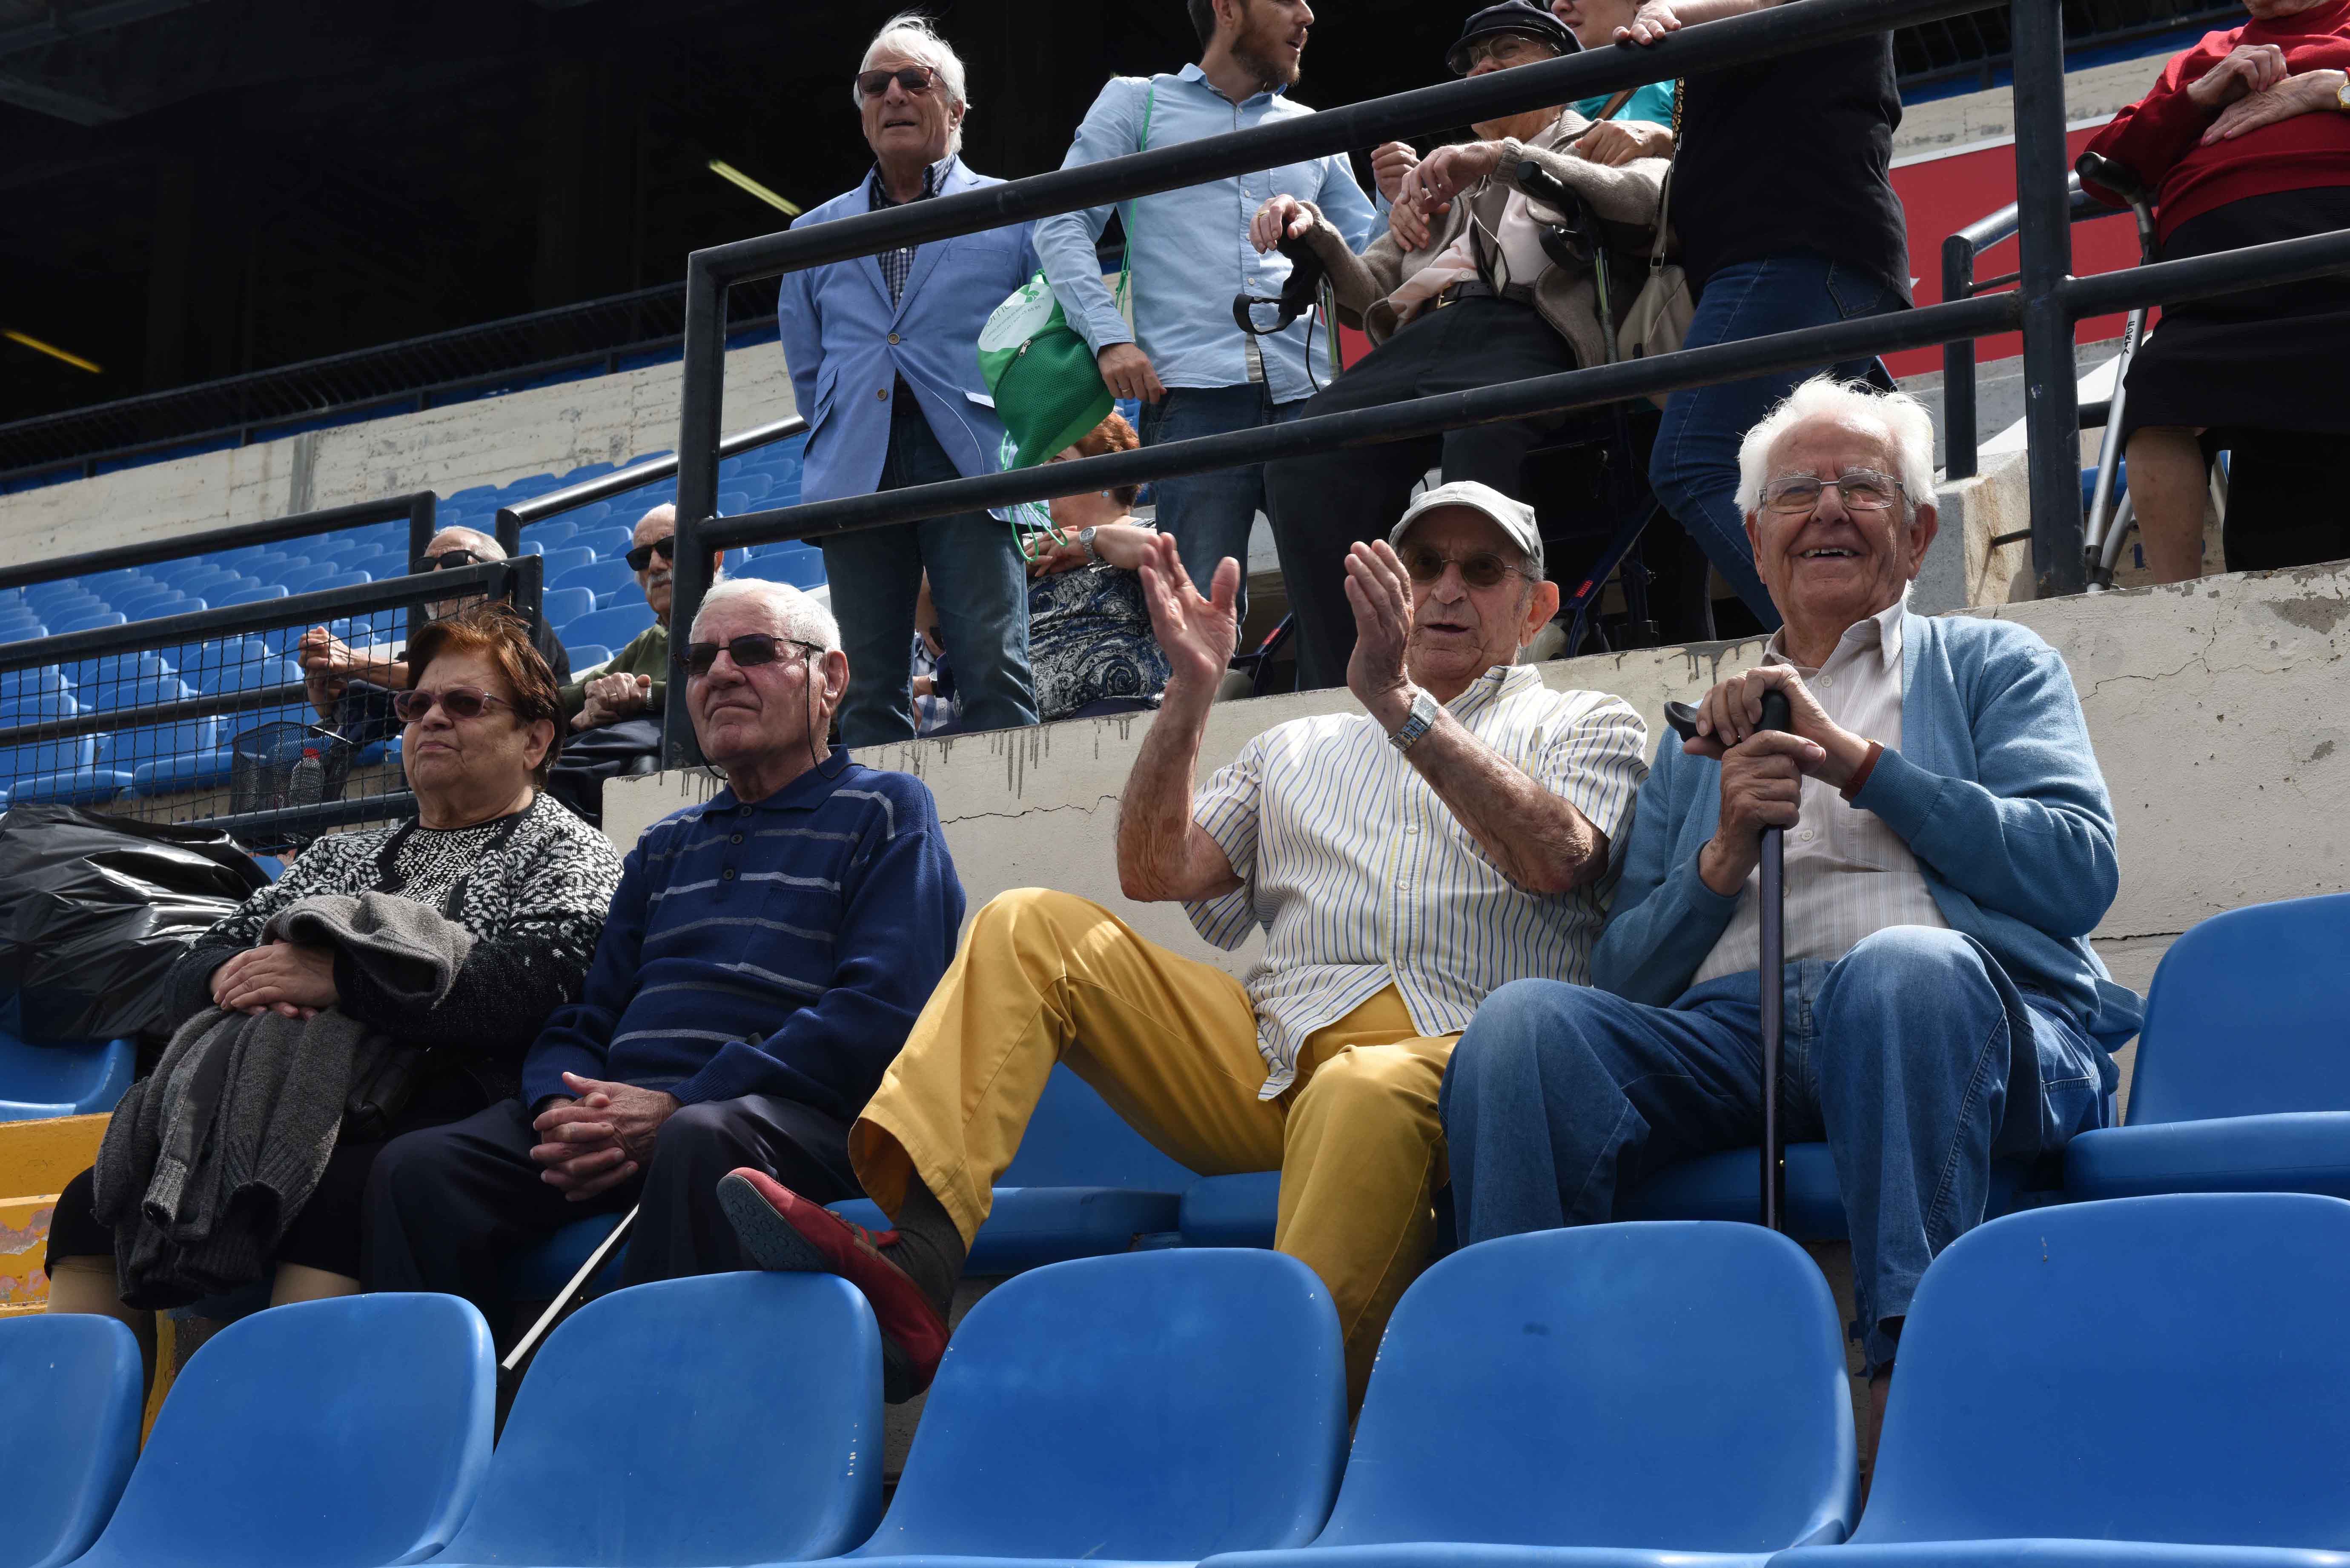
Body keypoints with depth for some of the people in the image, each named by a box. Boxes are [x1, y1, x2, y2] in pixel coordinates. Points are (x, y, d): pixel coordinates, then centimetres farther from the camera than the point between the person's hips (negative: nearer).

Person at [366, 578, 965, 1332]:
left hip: (793, 1116, -5)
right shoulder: (667, 845, 29)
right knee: (416, 1168, -20)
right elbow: (584, 1020, 23)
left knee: (701, 1140, -40)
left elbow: (881, 1013, -6)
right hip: (617, 1112, 5)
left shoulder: (885, 810, 11)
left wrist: (679, 1107, -14)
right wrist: (564, 1109, -4)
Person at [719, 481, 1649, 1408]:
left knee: (1365, 1097, -40)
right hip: (1270, 1053, 5)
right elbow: (1155, 873, 15)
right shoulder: (1299, 749, 30)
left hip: (1450, 1059, -4)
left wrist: (1399, 699, -11)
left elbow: (1554, 859, -5)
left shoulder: (1587, 727, 19)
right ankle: (913, 1271, -27)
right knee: (1030, 929, -10)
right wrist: (1193, 688, 4)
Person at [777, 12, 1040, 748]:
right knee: (868, 687, -1)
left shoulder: (1014, 213, 13)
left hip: (970, 462, -3)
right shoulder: (816, 234, 22)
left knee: (993, 672, -12)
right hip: (858, 473, 3)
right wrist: (842, 446, 12)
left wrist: (1021, 435, 0)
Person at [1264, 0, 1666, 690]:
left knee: (1481, 435, -42)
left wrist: (1501, 158, -4)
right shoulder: (1443, 176, 41)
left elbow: (1651, 197, 1)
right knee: (1304, 454, -29)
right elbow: (1371, 297, 33)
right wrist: (1317, 239, 11)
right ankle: (1340, 692, -33)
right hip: (1417, 338, 4)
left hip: (1524, 335, -4)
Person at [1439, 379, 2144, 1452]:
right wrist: (1724, 857, 1)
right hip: (1730, 1031, 3)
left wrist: (1857, 760, 0)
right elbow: (1626, 982, 20)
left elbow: (2079, 872, 3)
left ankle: (1914, 1378, -41)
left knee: (1901, 966, -39)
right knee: (1525, 1020, -27)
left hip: (1957, 1014, -2)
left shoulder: (1993, 665, 24)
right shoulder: (1704, 737, 31)